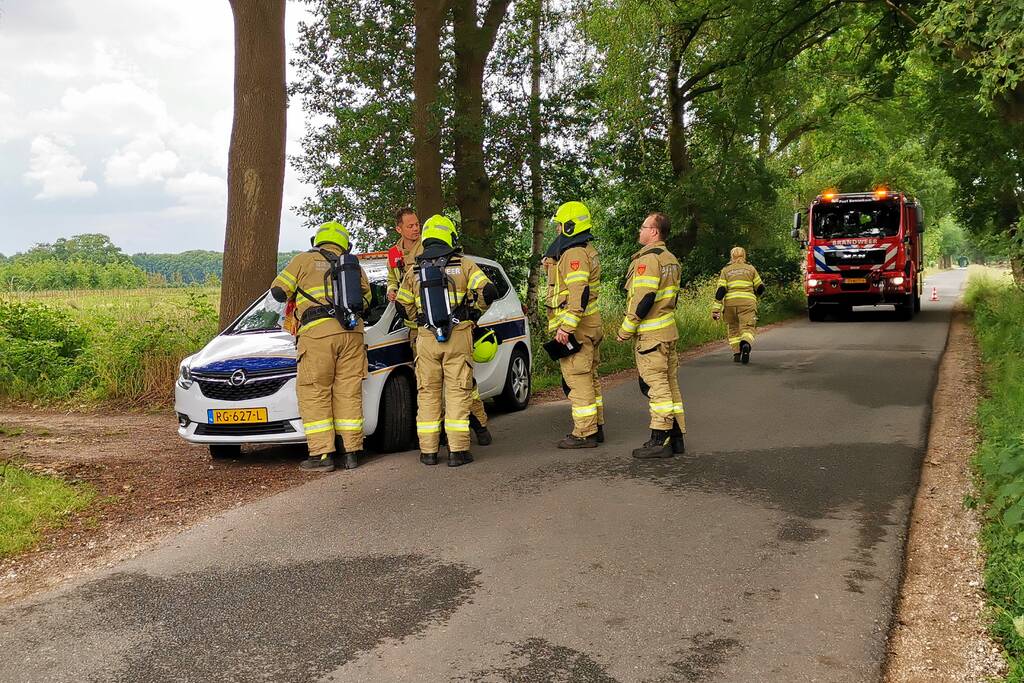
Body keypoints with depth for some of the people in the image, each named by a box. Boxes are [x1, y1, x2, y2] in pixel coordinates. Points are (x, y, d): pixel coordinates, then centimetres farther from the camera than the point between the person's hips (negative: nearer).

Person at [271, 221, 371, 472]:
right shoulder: (354, 265, 21)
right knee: (349, 392, 8)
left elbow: (278, 291, 8)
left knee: (314, 393, 1)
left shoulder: (305, 260, 10)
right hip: (352, 331, 4)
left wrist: (295, 295, 28)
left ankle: (322, 454, -3)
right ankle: (352, 452, 8)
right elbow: (366, 298, 24)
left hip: (318, 332, -4)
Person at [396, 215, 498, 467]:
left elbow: (405, 306, 14)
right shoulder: (463, 264, 2)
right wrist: (476, 309, 13)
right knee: (458, 391, 1)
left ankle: (428, 450, 10)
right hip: (458, 336, -2)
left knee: (428, 393, 9)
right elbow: (487, 291, -6)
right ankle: (458, 450, -3)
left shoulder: (414, 272, 10)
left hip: (426, 339, 2)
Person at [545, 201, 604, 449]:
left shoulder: (574, 254, -17)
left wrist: (566, 327, -28)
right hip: (589, 325, 11)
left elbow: (579, 294, -26)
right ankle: (596, 428, 24)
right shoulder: (587, 251, 17)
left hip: (575, 327, -11)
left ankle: (584, 434, -2)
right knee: (589, 378, 16)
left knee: (577, 379, -6)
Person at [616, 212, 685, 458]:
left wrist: (625, 330, -14)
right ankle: (676, 436, 17)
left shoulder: (647, 259, -16)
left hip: (650, 334, -10)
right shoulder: (671, 260, 16)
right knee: (670, 383, 12)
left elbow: (643, 299, -21)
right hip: (668, 329, 10)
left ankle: (660, 440, -4)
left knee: (656, 385, -7)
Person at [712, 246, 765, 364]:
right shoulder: (751, 269, 13)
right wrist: (755, 294, 39)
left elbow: (720, 290, 2)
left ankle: (736, 354, 10)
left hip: (730, 302, 1)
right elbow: (760, 288, 16)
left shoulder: (725, 270, 12)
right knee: (747, 328, -7)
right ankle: (746, 344, -38)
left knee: (733, 328, 16)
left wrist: (716, 309, -1)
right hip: (747, 302, -1)